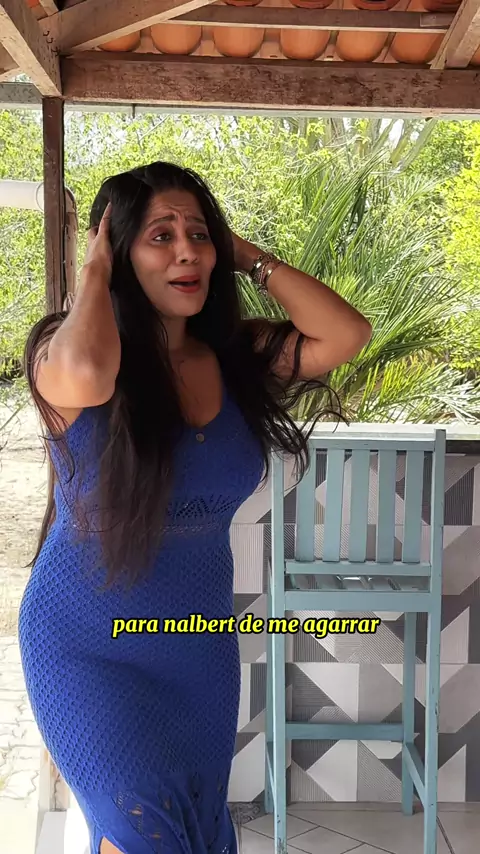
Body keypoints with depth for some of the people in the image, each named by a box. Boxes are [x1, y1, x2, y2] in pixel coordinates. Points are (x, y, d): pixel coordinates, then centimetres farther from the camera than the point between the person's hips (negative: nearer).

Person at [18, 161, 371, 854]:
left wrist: (248, 256, -11)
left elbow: (346, 335, -14)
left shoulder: (235, 353, -4)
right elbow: (85, 375, -41)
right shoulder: (65, 348, -17)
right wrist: (94, 268, -23)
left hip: (200, 642, 5)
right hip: (90, 646, -4)